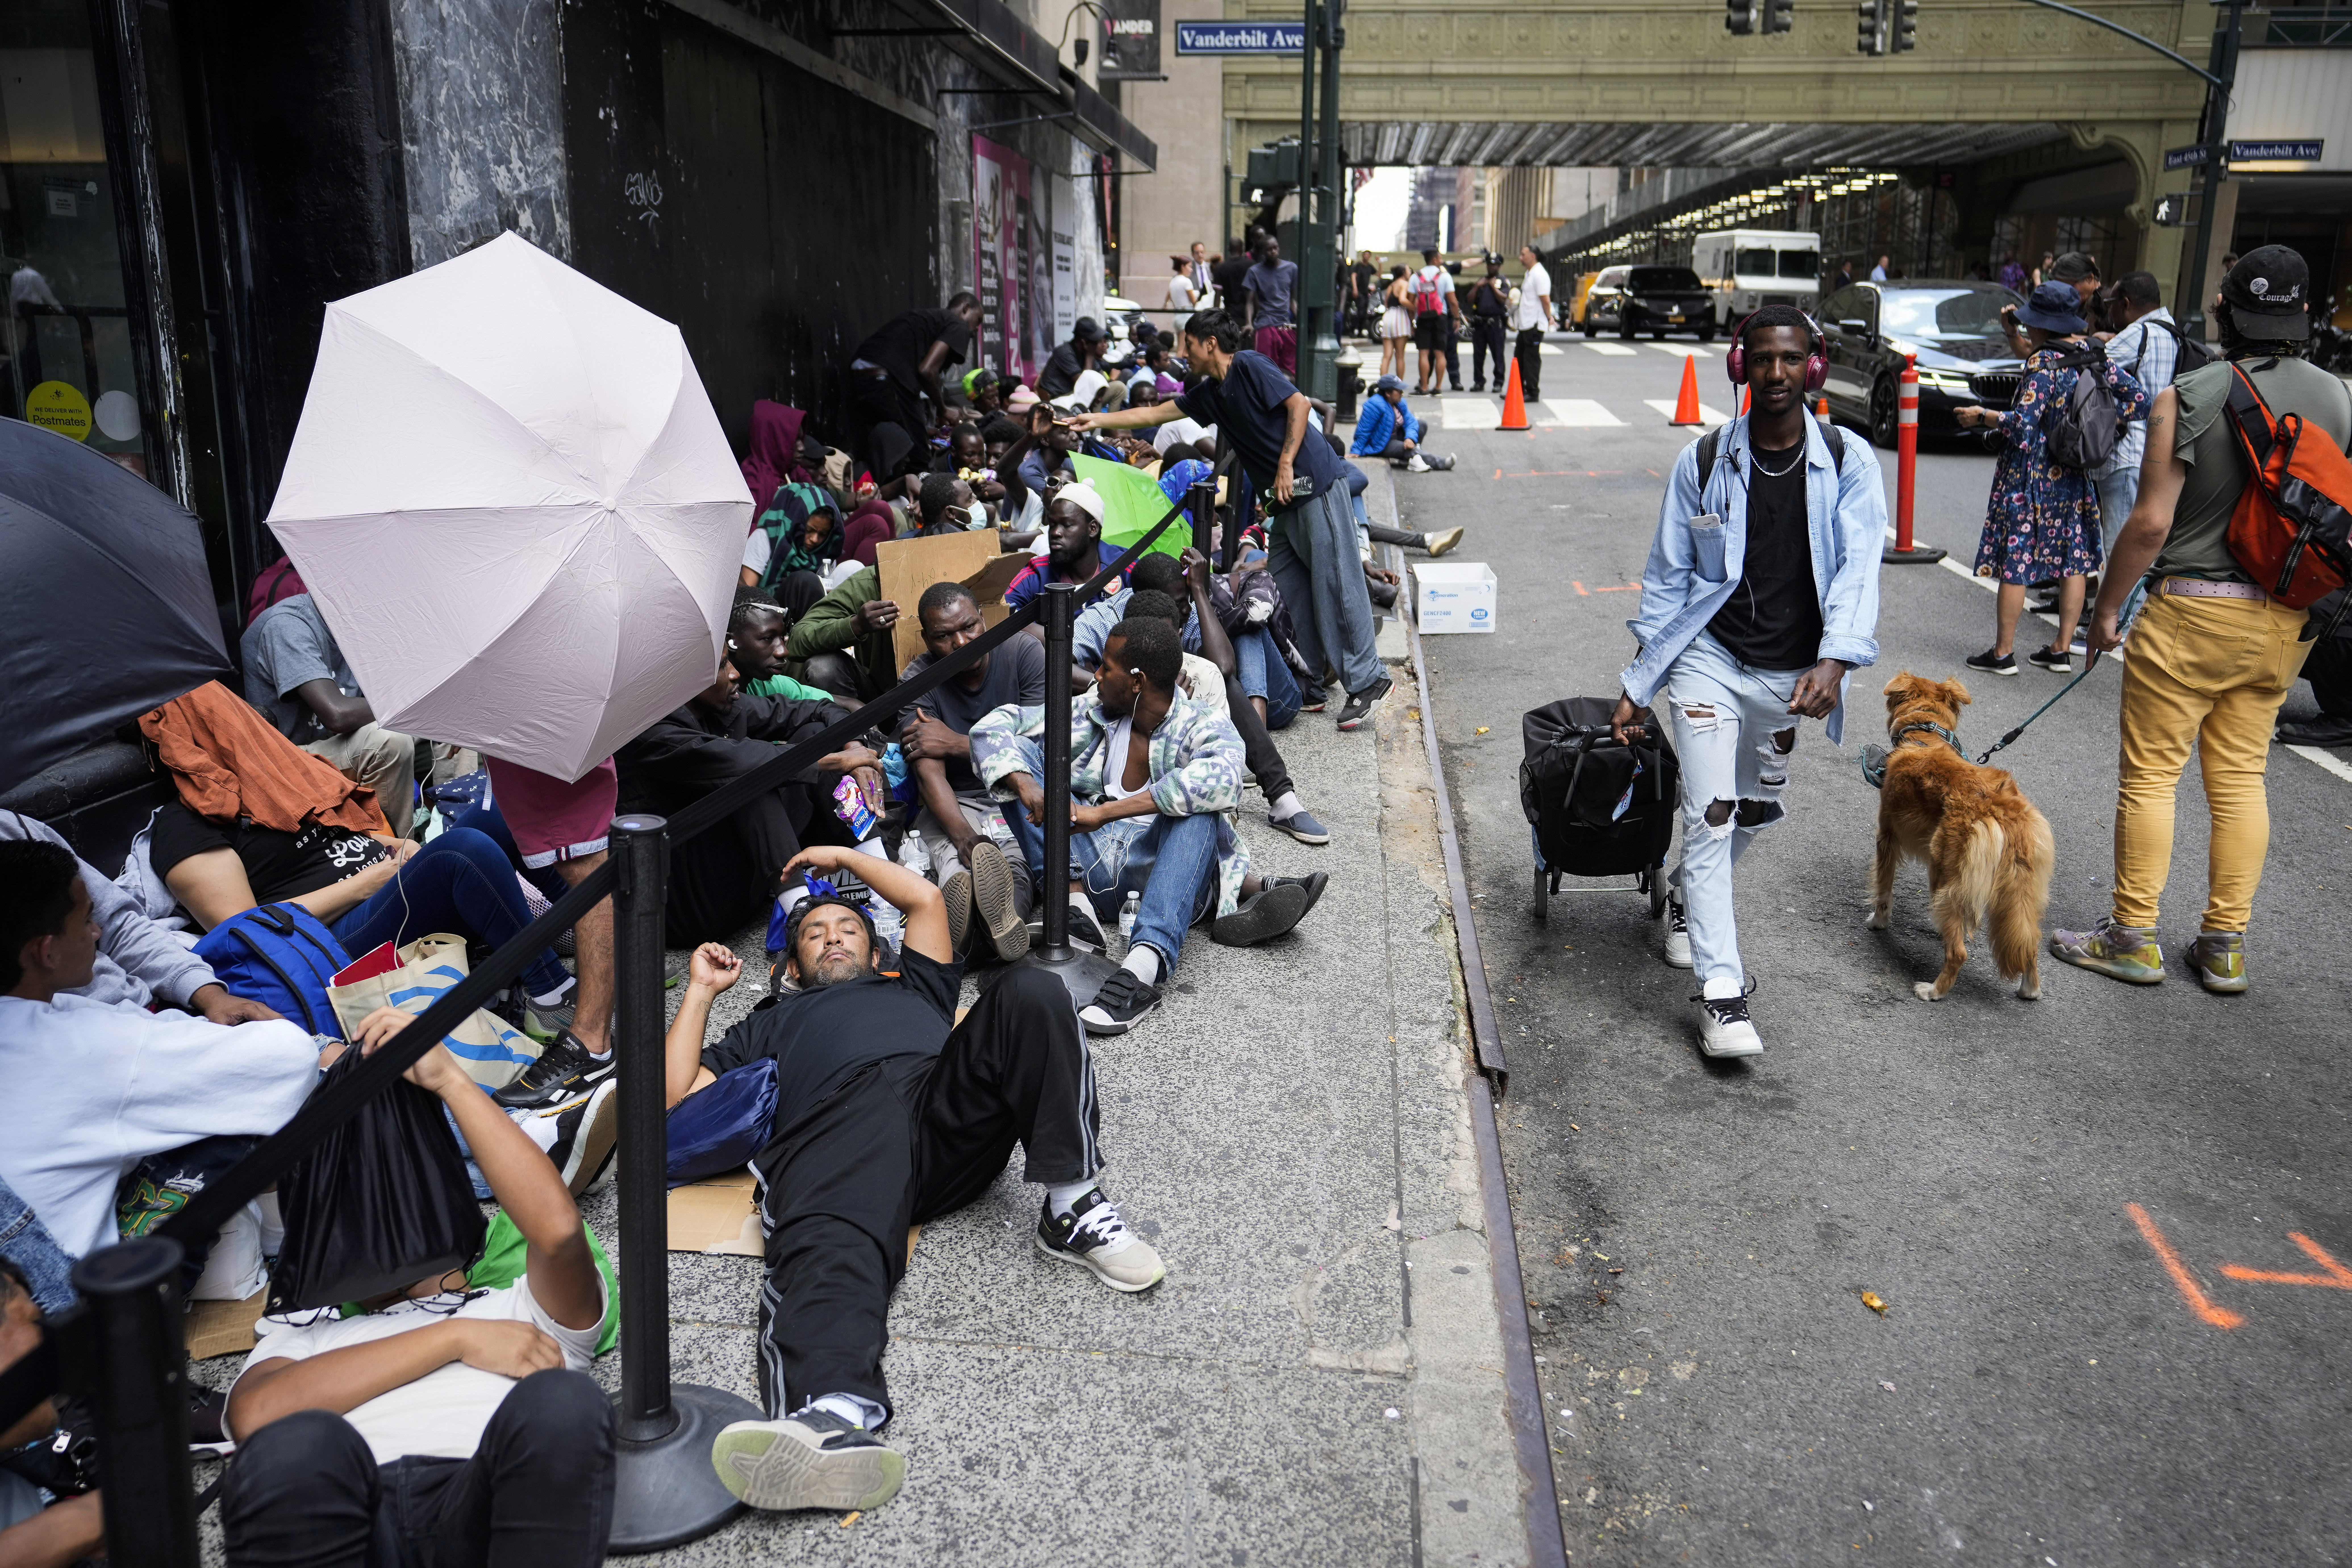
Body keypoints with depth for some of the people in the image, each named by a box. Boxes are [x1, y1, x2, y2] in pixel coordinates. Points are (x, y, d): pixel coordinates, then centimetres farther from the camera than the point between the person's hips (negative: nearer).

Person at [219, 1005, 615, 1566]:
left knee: (562, 1404, -33)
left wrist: (449, 1078, 9)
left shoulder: (524, 1312, 31)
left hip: (477, 1513, 0)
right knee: (296, 1445, -34)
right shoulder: (303, 1340, 35)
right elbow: (255, 1414, 9)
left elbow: (558, 1227, 6)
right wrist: (456, 1339, 4)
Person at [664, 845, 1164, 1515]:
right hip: (841, 1120, -2)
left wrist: (844, 856, 46)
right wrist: (701, 990, 33)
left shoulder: (911, 985, 45)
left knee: (1029, 994, -26)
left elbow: (926, 899, 34)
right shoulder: (769, 1024, 42)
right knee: (830, 1242, -39)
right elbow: (676, 1095, 29)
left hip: (951, 1104, 2)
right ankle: (833, 1413, -69)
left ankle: (1072, 1209, -28)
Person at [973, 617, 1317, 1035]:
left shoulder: (1202, 729, -5)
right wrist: (1027, 788, -20)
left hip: (1163, 872, -3)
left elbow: (1221, 777, -30)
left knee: (1197, 799, -32)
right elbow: (993, 726, 3)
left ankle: (1145, 964, -51)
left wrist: (1102, 813, -35)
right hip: (1091, 866, 4)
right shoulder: (1089, 714, 8)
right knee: (1018, 749, -7)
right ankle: (1073, 900, -28)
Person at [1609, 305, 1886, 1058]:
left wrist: (1834, 659, -32)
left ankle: (1687, 896, 49)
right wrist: (1637, 684, 1)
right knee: (1711, 816, -12)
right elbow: (1666, 578, 2)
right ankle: (1721, 991, -7)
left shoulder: (1849, 466, -4)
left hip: (1792, 676, 2)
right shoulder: (1703, 463, -4)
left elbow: (1857, 568, -15)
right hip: (1708, 658, -2)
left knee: (1755, 813, 18)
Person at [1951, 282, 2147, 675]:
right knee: (2073, 561, 13)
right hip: (2077, 478, 7)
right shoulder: (2096, 357, 4)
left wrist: (1982, 416, -8)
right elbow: (2138, 401, 7)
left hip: (2030, 477, -7)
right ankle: (2062, 650, 19)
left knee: (2014, 563, 0)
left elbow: (2023, 425, -22)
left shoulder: (2044, 363, -17)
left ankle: (2003, 653, 6)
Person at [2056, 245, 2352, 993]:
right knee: (2242, 777, 13)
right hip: (2285, 621, 5)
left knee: (2150, 774, 4)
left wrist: (2106, 608, -3)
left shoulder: (2188, 398, -12)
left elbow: (2151, 523, -14)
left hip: (2192, 610, -5)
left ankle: (2133, 938, 10)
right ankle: (2226, 946, 18)